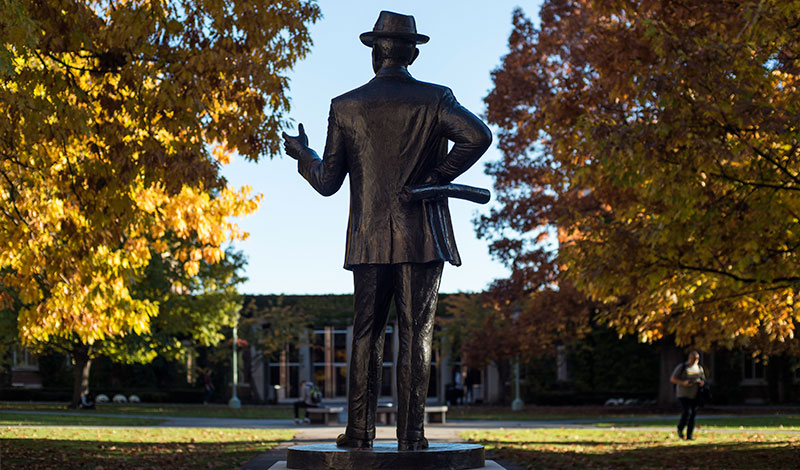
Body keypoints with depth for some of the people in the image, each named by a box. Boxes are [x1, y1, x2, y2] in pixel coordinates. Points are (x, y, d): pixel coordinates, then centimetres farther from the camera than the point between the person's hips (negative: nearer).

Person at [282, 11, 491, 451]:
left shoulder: (345, 107, 4)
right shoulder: (435, 98, -1)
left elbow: (327, 182, 5)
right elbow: (478, 135, -17)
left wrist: (302, 154, 24)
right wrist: (439, 177, -6)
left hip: (370, 240, 2)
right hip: (423, 237, -1)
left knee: (365, 335, 10)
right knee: (415, 335, 2)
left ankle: (360, 431, 9)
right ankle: (410, 434, 2)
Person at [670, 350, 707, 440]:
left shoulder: (699, 368, 11)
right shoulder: (682, 367, -3)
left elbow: (703, 379, 22)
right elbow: (672, 379, -3)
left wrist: (702, 382, -3)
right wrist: (683, 383, -19)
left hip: (695, 395, 4)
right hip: (683, 395, -4)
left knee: (693, 414, -1)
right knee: (687, 412, -18)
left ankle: (690, 435, 5)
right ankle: (680, 429, 5)